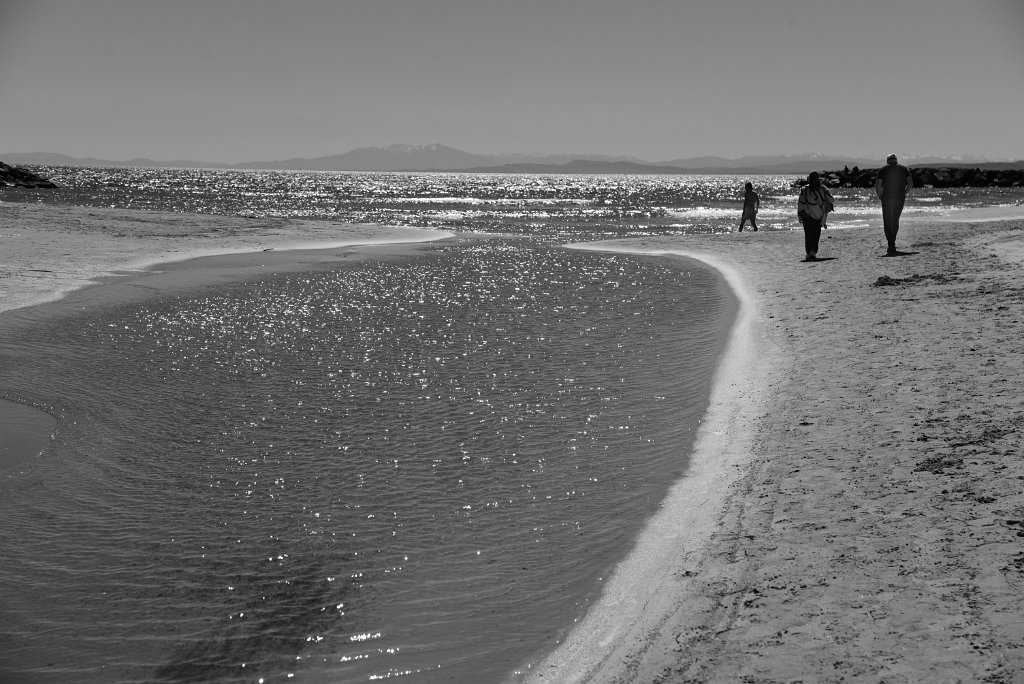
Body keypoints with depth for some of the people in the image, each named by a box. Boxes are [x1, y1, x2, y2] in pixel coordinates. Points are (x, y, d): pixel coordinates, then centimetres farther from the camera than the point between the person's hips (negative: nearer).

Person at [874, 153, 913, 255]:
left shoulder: (883, 169, 5)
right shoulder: (904, 169, 12)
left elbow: (877, 186, -6)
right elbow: (911, 183, 3)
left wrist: (880, 195, 8)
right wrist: (903, 193, 12)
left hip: (887, 198, -3)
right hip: (900, 199, 3)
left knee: (887, 223, 1)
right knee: (895, 221, 19)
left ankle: (891, 245, -13)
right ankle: (892, 243, 21)